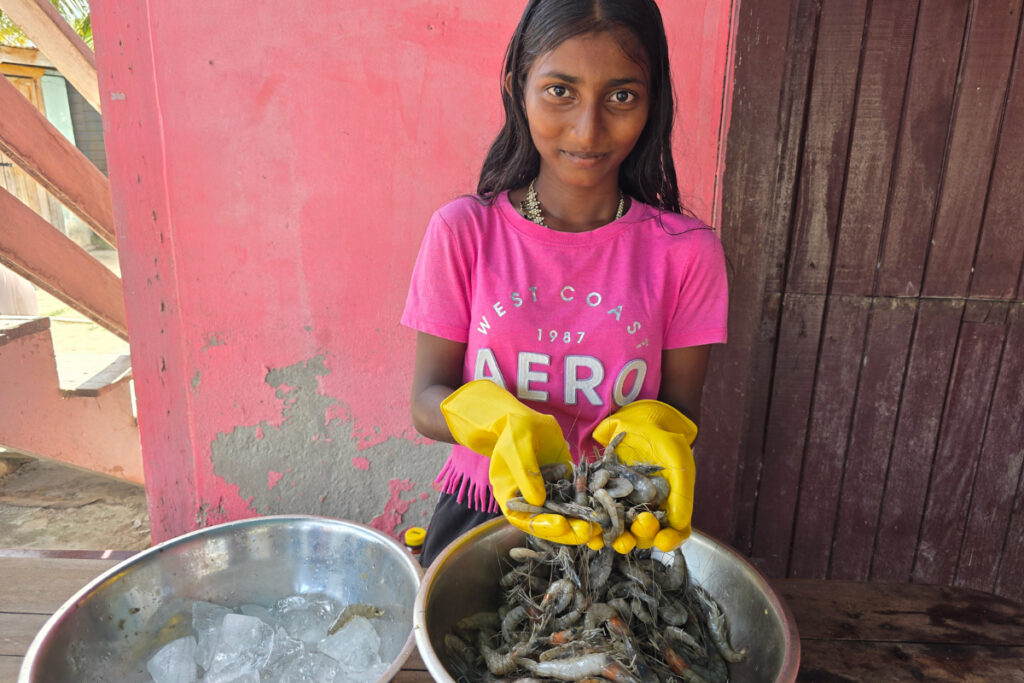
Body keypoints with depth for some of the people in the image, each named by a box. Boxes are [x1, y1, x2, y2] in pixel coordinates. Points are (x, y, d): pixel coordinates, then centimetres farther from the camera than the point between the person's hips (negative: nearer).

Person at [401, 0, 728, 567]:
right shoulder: (463, 231, -6)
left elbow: (679, 409, 0)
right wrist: (504, 427, -26)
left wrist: (648, 436, -22)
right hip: (478, 513, 0)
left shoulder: (685, 251, -5)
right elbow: (429, 401, -5)